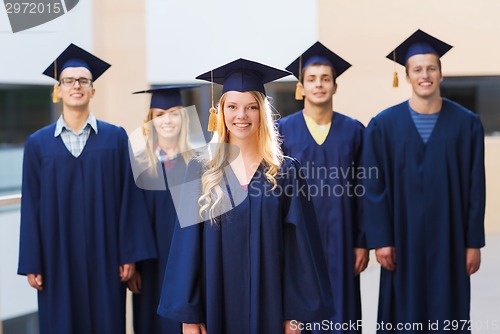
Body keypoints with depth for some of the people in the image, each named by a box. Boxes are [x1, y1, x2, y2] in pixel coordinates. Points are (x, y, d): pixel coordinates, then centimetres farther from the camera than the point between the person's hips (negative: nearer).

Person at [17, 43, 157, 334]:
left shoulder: (115, 137, 2)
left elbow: (129, 198, 0)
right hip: (57, 258, 1)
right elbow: (31, 206, 3)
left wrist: (130, 255, -5)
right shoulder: (38, 143, 4)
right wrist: (31, 264, -1)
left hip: (104, 257, 0)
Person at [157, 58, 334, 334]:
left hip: (269, 303, 0)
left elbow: (298, 247, -2)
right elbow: (188, 246, -1)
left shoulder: (286, 172, -1)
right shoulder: (201, 171, 1)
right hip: (215, 304, 1)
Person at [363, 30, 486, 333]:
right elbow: (375, 187, -3)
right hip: (403, 238, 0)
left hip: (449, 238, 1)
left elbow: (476, 187, 0)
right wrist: (380, 240, -7)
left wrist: (474, 242, -2)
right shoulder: (384, 125, -3)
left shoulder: (467, 123, -1)